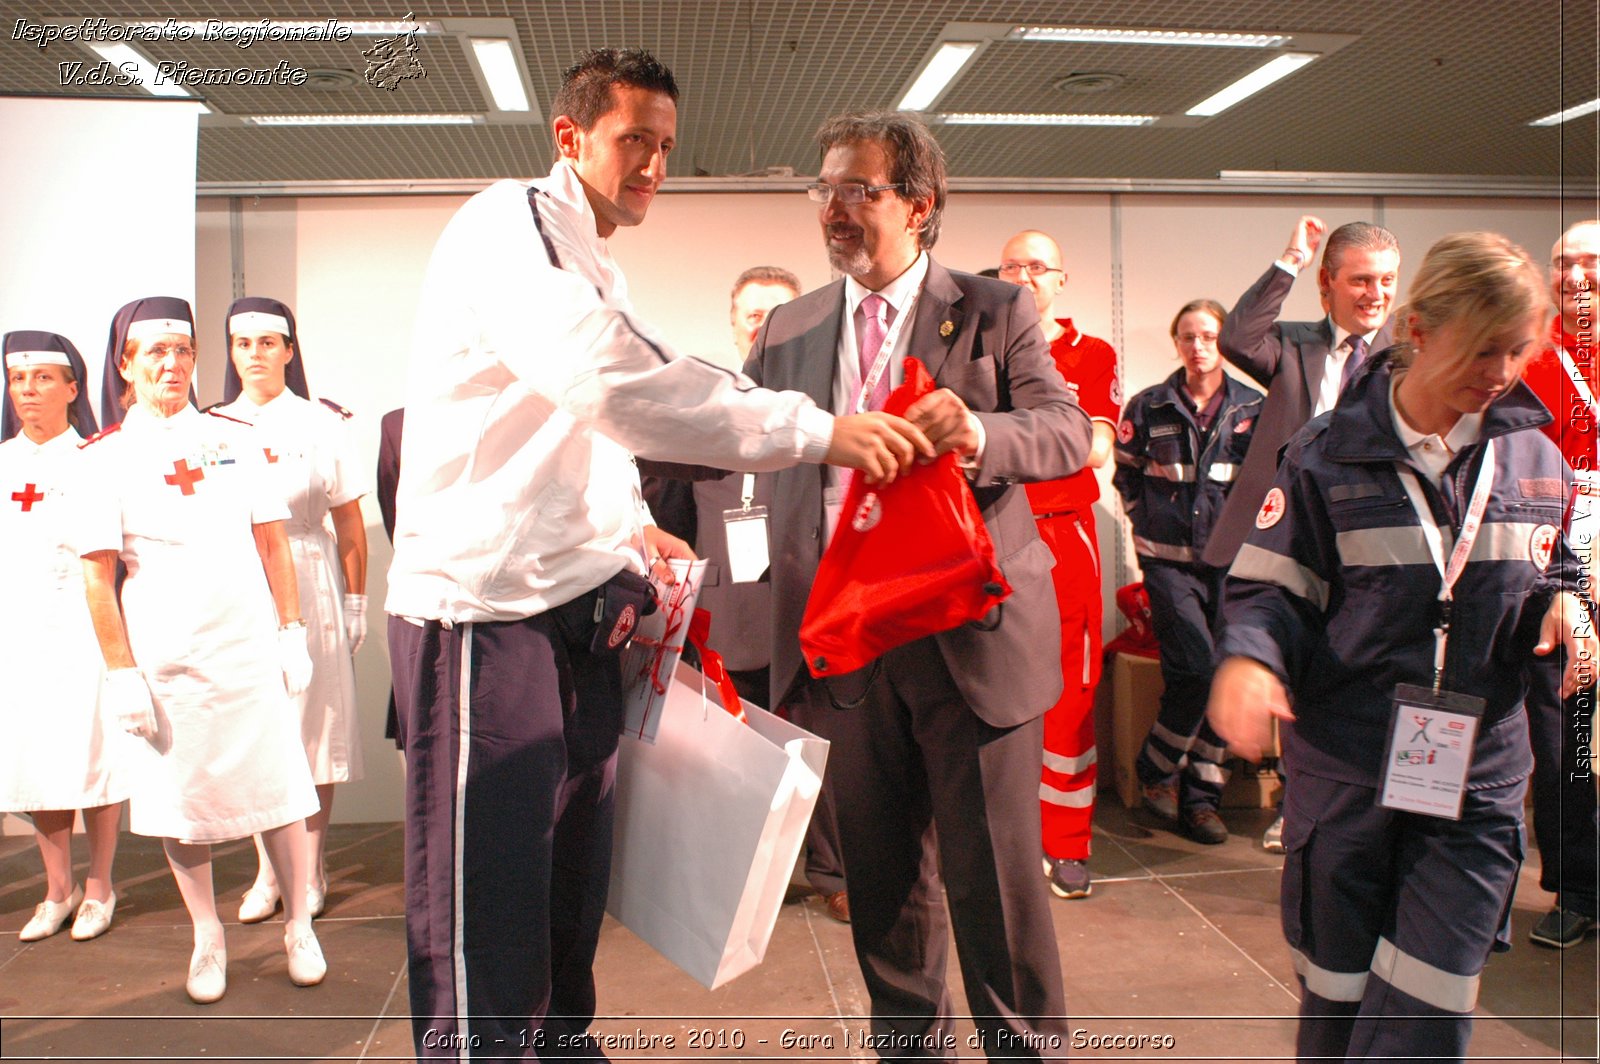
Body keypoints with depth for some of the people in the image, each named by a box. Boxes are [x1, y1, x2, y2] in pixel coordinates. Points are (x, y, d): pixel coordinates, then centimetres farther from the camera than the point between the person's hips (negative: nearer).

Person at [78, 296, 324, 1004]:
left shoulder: (234, 438, 7)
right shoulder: (107, 456, 0)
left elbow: (272, 542, 8)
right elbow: (97, 572, -2)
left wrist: (291, 632, 5)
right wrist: (120, 670, -6)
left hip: (249, 645, 1)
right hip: (166, 654, -1)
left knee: (276, 783, 4)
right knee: (182, 792, 7)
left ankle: (298, 927, 21)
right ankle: (207, 939, 25)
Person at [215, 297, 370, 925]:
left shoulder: (322, 423, 2)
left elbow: (350, 524, 2)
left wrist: (355, 602, 0)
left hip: (309, 585, -2)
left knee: (314, 724, 0)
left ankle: (311, 872, 11)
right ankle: (266, 871, 15)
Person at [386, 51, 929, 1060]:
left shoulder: (599, 269, 19)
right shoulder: (510, 222, -10)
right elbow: (607, 380, -27)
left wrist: (630, 527, 7)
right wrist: (814, 429, -27)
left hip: (581, 611, 9)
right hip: (485, 609, -8)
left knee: (570, 888, 15)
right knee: (487, 915, -3)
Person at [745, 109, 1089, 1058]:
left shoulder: (995, 313, 1)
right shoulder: (791, 329, 12)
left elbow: (1070, 433, -7)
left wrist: (980, 434, -28)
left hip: (972, 637, -4)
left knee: (995, 873, 3)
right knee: (882, 874, 15)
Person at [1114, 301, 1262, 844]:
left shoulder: (1253, 408, 5)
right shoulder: (1148, 407, 4)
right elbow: (1126, 476, 14)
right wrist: (1151, 524, 7)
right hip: (1169, 560, -2)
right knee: (1197, 671, -15)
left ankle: (1200, 797, 13)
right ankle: (1155, 772, 10)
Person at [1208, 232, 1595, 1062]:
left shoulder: (1533, 456, 6)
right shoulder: (1329, 454, -4)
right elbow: (1270, 589, -4)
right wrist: (1247, 659, -25)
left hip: (1475, 780, 2)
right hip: (1344, 767, -2)